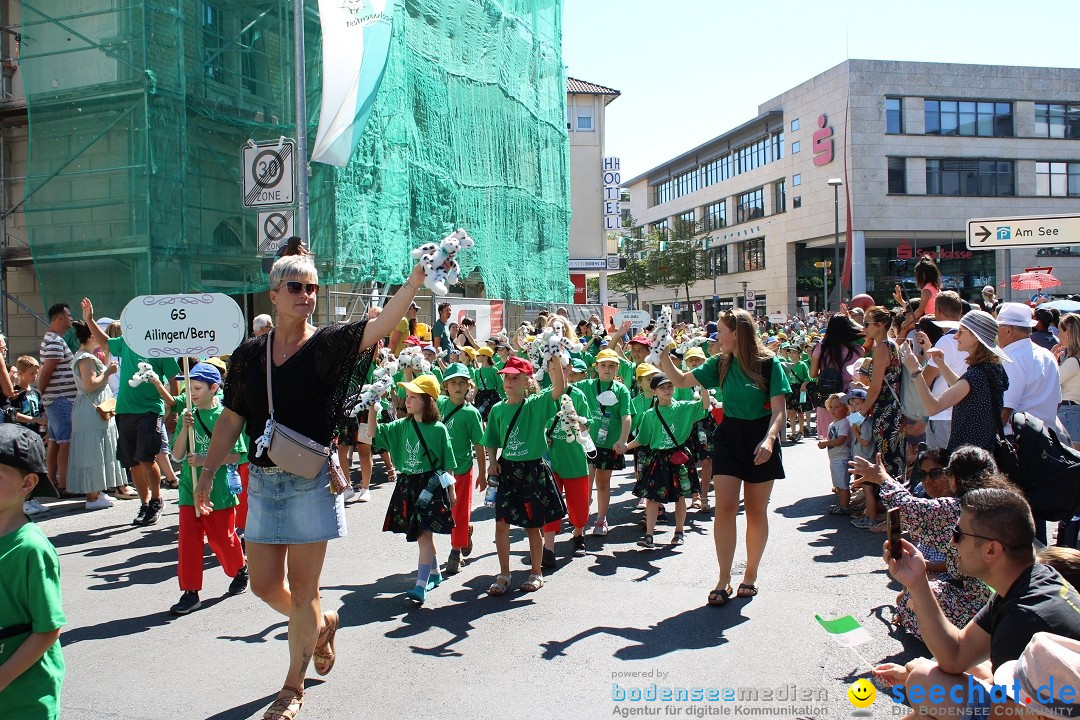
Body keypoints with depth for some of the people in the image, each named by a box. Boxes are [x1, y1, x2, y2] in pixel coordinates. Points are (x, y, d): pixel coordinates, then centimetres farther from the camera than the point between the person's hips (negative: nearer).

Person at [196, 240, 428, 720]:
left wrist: (416, 278, -37)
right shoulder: (249, 354, 4)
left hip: (312, 482, -4)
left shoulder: (327, 345, -7)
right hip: (263, 482, 4)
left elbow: (380, 325, -24)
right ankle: (323, 624, 40)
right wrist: (208, 472, 4)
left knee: (302, 590, 4)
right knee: (264, 585, 10)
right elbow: (231, 419, 9)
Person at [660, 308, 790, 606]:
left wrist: (769, 439, -27)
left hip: (760, 440, -3)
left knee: (756, 511, 7)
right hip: (728, 438, 3)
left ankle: (751, 575, 23)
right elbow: (681, 381, 9)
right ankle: (724, 580, -1)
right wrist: (663, 355, -3)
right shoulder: (720, 364, 4)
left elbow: (779, 410, -11)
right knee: (724, 507, -8)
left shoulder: (770, 365, -8)